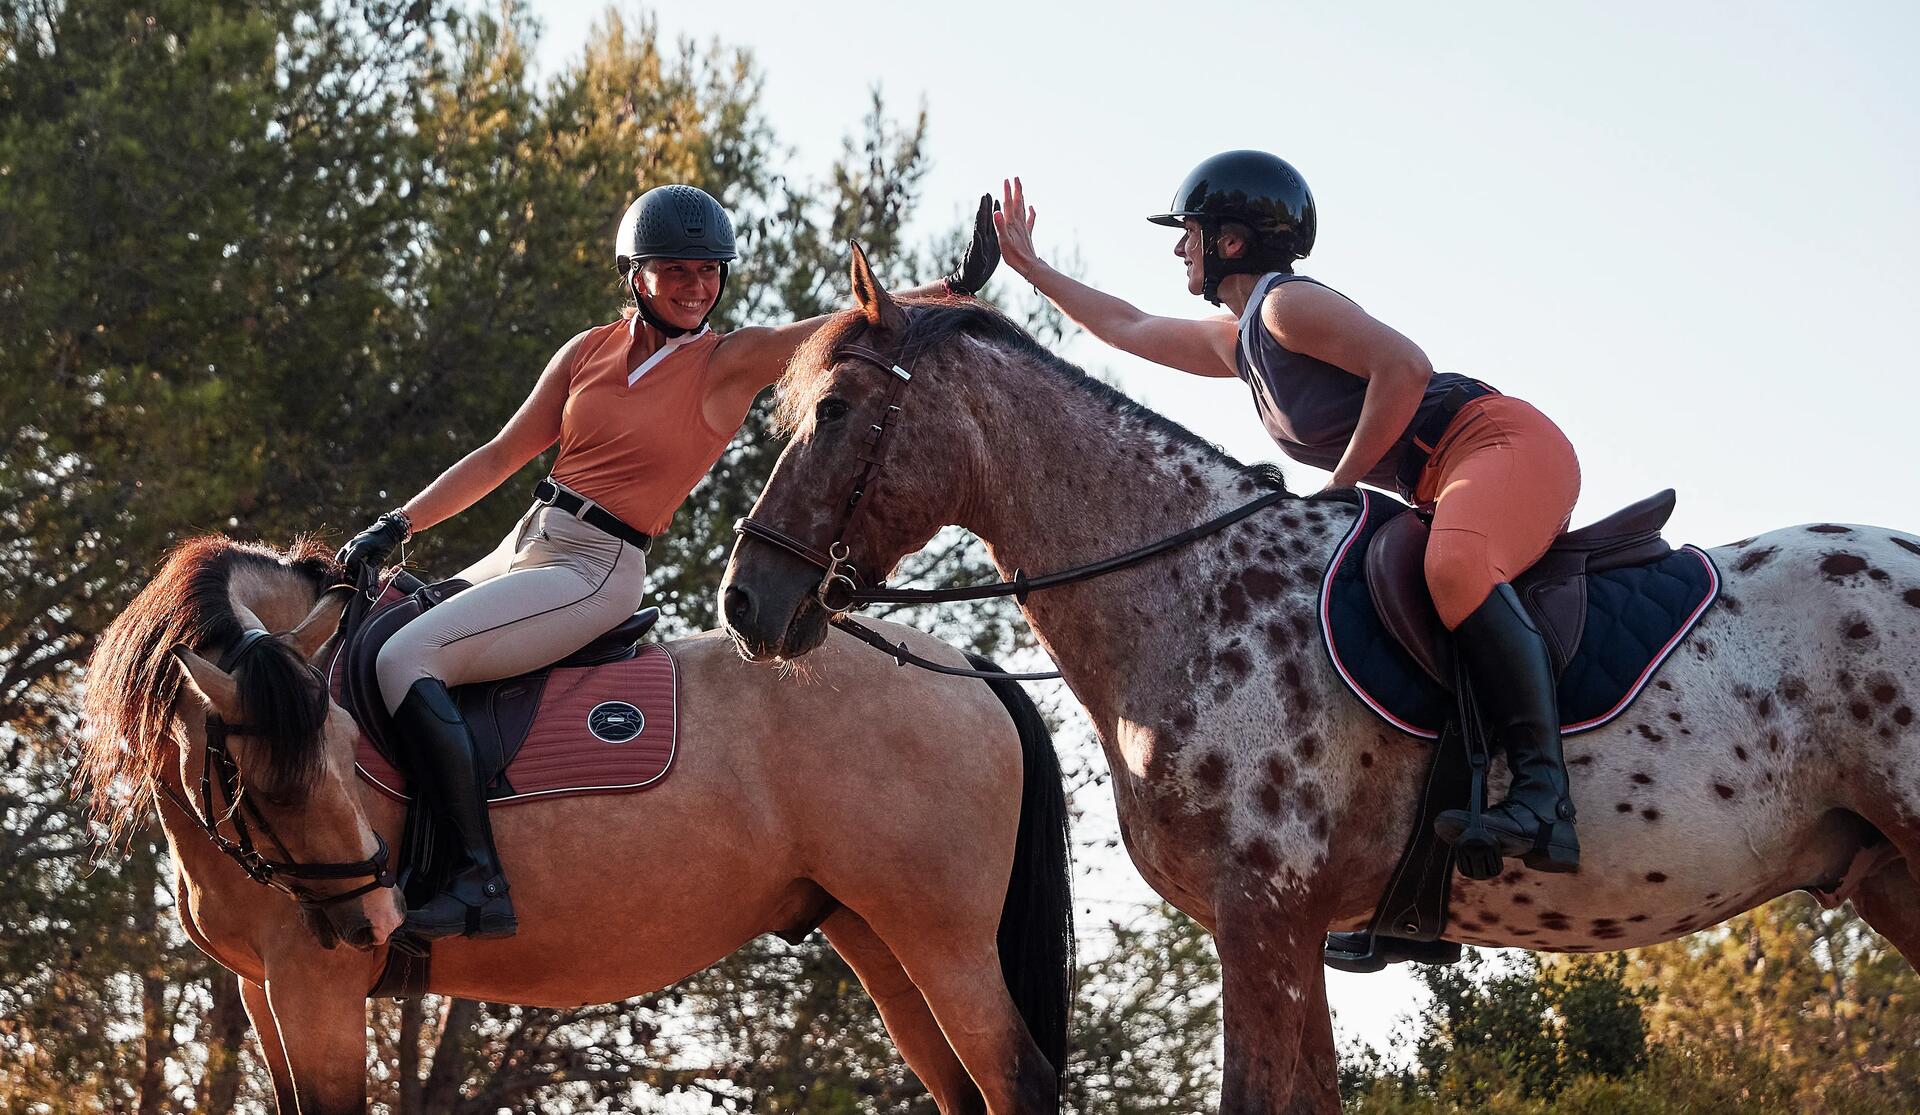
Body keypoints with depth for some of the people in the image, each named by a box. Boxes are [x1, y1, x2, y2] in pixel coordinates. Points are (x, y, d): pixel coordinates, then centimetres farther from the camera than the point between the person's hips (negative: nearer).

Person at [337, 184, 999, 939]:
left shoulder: (729, 362, -3)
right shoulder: (589, 353, 10)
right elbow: (499, 458, 14)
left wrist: (957, 286, -25)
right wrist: (397, 526, 7)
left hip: (595, 572, -7)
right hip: (523, 546, 7)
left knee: (405, 660, -25)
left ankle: (480, 879, -30)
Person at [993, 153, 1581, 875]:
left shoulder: (1287, 303, -10)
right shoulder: (1238, 341, 21)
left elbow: (1405, 368, -22)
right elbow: (1127, 328, 36)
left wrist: (1339, 485, -16)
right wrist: (1028, 265, 39)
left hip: (1506, 443, -11)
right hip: (1446, 488, 11)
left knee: (1454, 567, -38)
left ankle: (1544, 794, -48)